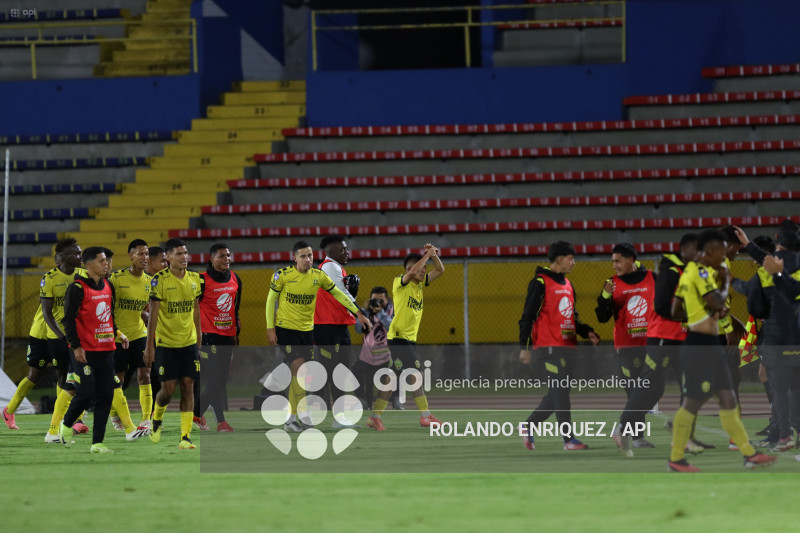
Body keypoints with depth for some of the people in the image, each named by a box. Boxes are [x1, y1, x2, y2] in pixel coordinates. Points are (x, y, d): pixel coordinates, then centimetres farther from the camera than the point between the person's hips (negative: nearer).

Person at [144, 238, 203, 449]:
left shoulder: (194, 278, 4)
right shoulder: (160, 280, -12)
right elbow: (153, 313, -11)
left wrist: (198, 334, 18)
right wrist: (149, 345, -12)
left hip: (189, 342, 4)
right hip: (165, 342, -4)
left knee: (188, 386, -2)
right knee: (168, 389, -3)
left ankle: (185, 437, -1)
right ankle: (157, 418, 29)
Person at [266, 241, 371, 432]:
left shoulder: (318, 276, -1)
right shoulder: (283, 275, -10)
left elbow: (338, 294, 9)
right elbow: (271, 300, -2)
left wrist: (358, 313, 4)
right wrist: (270, 328, -6)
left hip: (307, 330, 4)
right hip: (285, 328, -4)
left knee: (298, 374, 5)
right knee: (299, 367, -17)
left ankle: (292, 419, 13)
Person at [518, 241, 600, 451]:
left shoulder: (567, 284, 19)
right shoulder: (541, 283, -7)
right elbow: (528, 316, -8)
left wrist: (586, 332, 10)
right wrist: (525, 346, -12)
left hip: (567, 345, 9)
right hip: (550, 345, -9)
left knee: (557, 393, 9)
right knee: (560, 391, -9)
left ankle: (529, 427, 22)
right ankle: (569, 439, -8)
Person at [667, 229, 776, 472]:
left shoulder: (690, 271, 15)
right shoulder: (700, 271, -14)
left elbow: (676, 312, 17)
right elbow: (716, 302, -24)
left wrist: (713, 314, 12)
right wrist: (724, 283, -6)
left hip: (711, 346, 10)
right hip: (700, 345, -10)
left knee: (728, 399, 10)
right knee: (693, 402, -4)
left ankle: (749, 454, 12)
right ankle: (676, 459, 2)